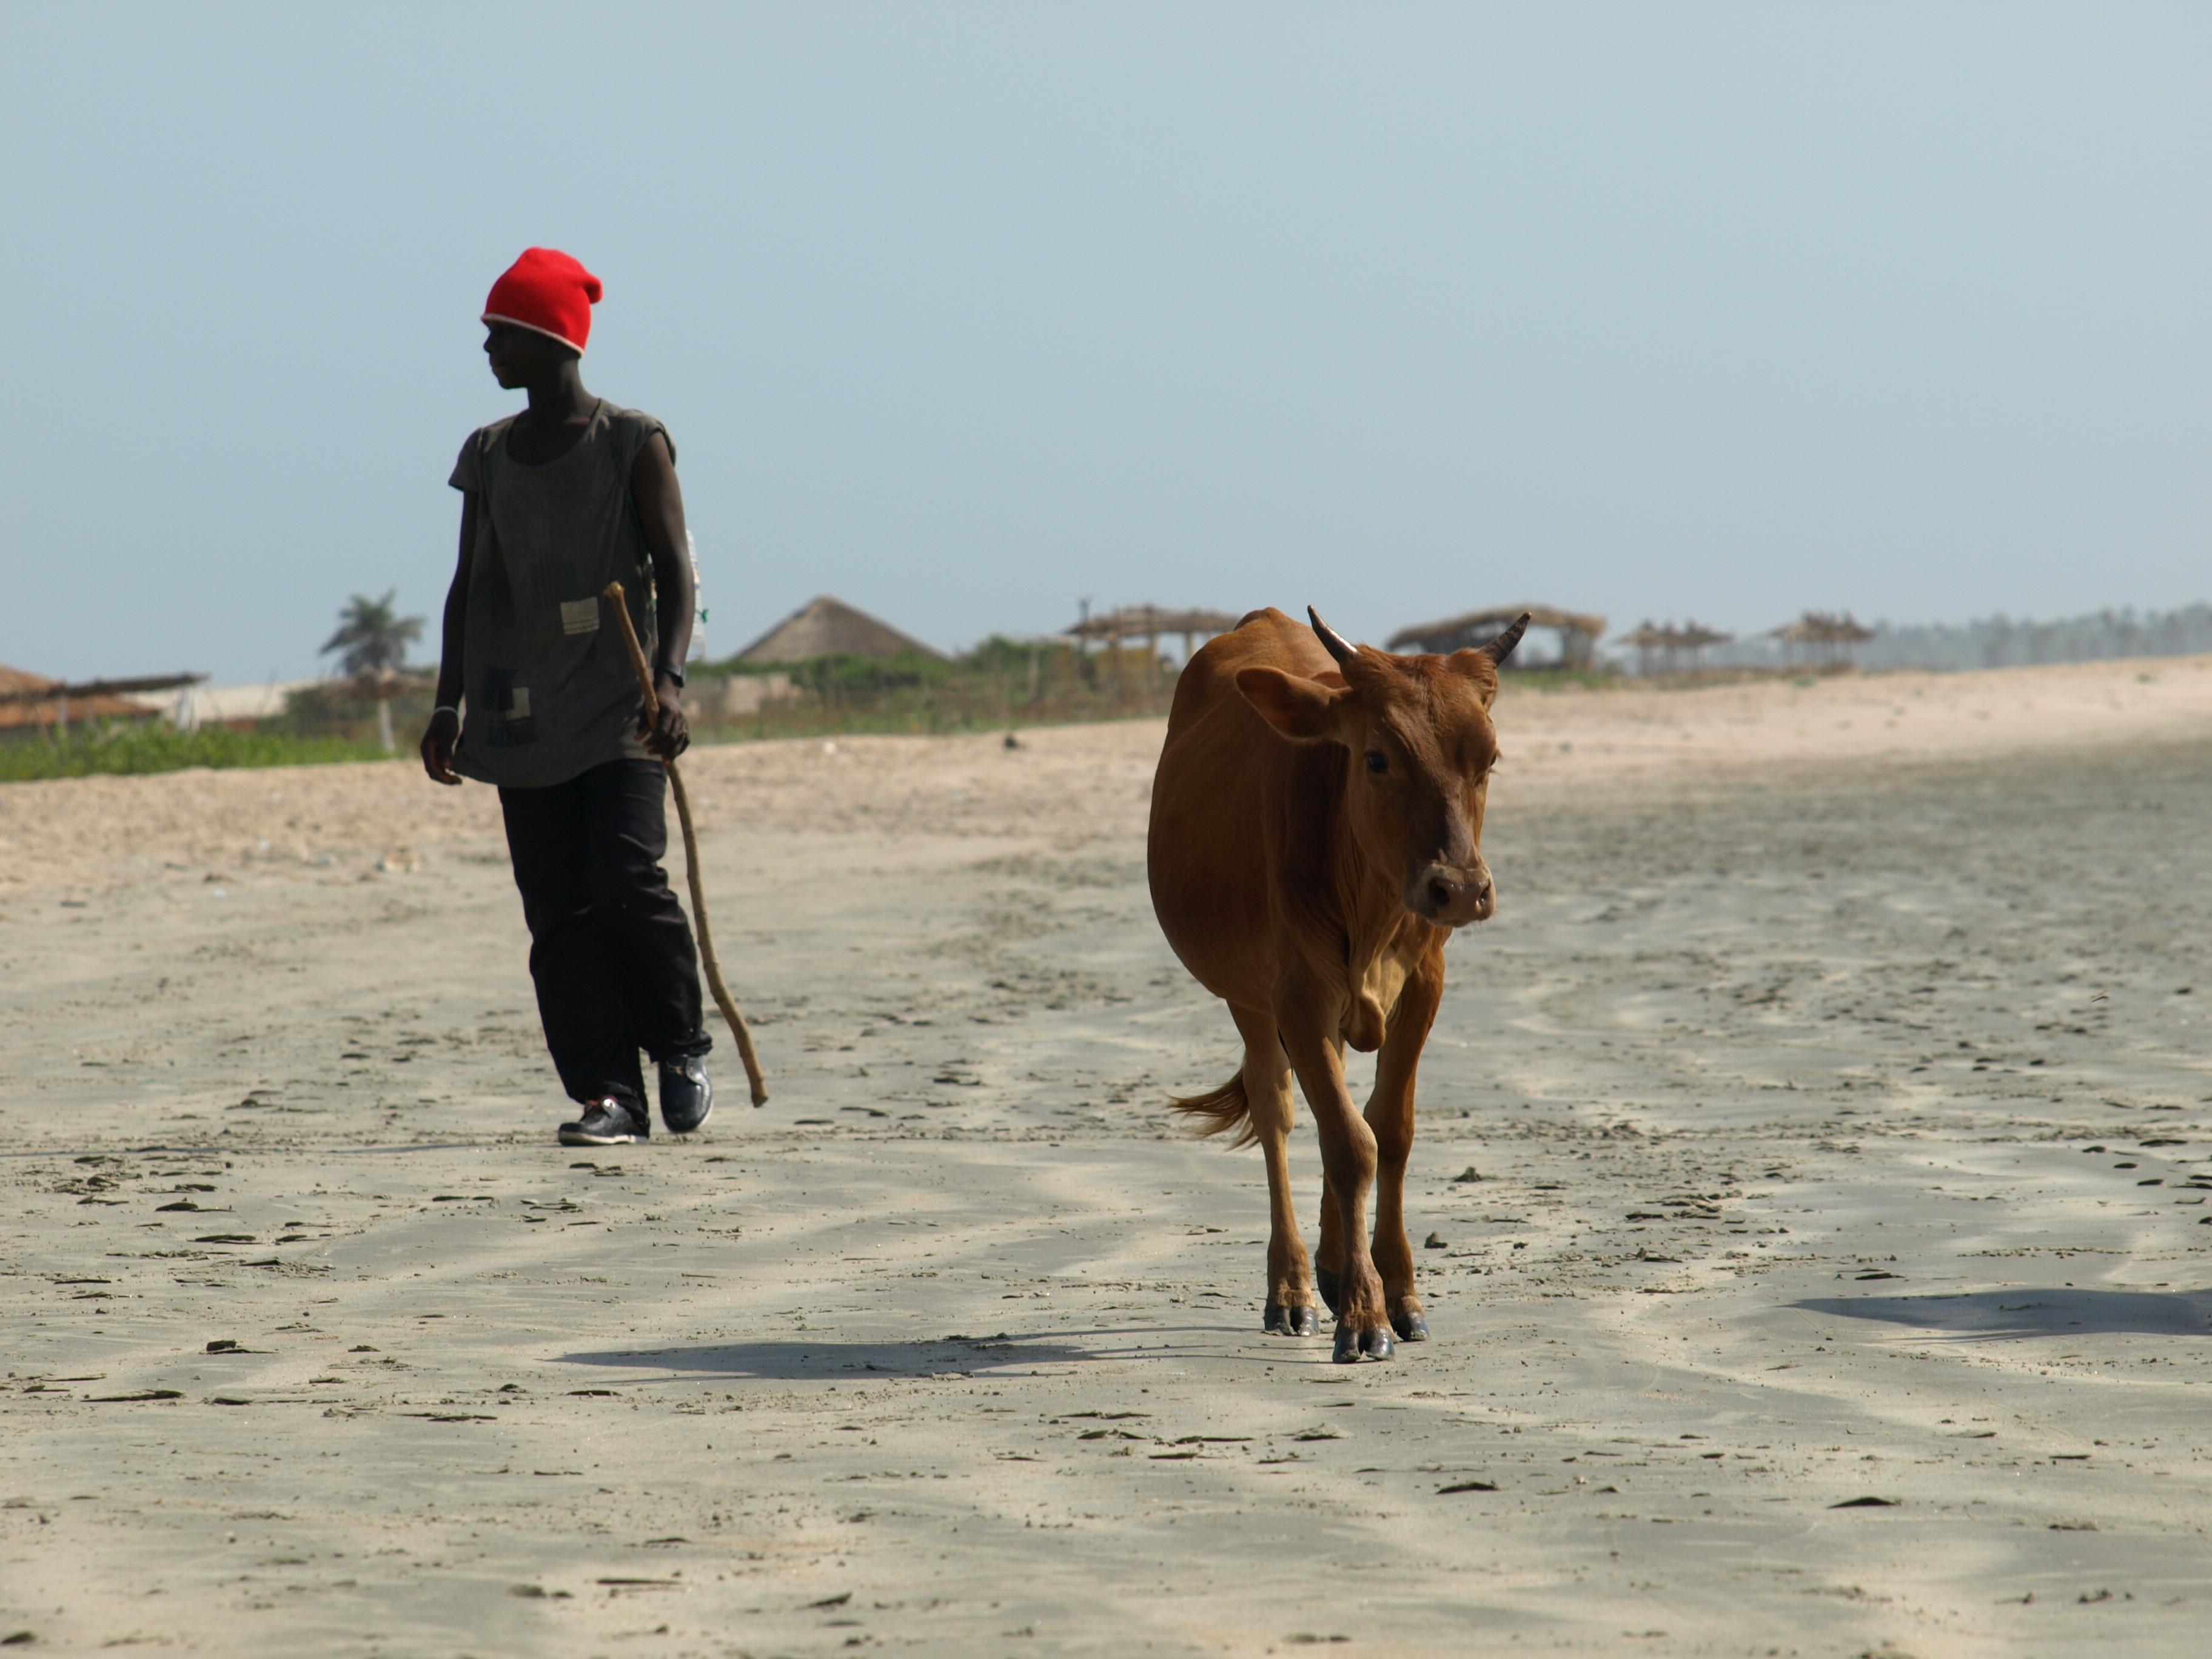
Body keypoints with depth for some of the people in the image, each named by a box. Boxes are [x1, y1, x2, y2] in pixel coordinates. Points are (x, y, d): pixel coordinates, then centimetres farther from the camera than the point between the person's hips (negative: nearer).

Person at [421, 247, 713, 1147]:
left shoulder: (632, 443, -1)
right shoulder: (489, 454, 12)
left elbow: (674, 570, -6)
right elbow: (470, 587, 15)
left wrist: (669, 677, -20)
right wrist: (449, 705, 7)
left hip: (618, 708, -4)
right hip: (525, 716, 5)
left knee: (627, 879, -17)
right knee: (558, 913, -3)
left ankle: (682, 1048, 6)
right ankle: (609, 1095, -2)